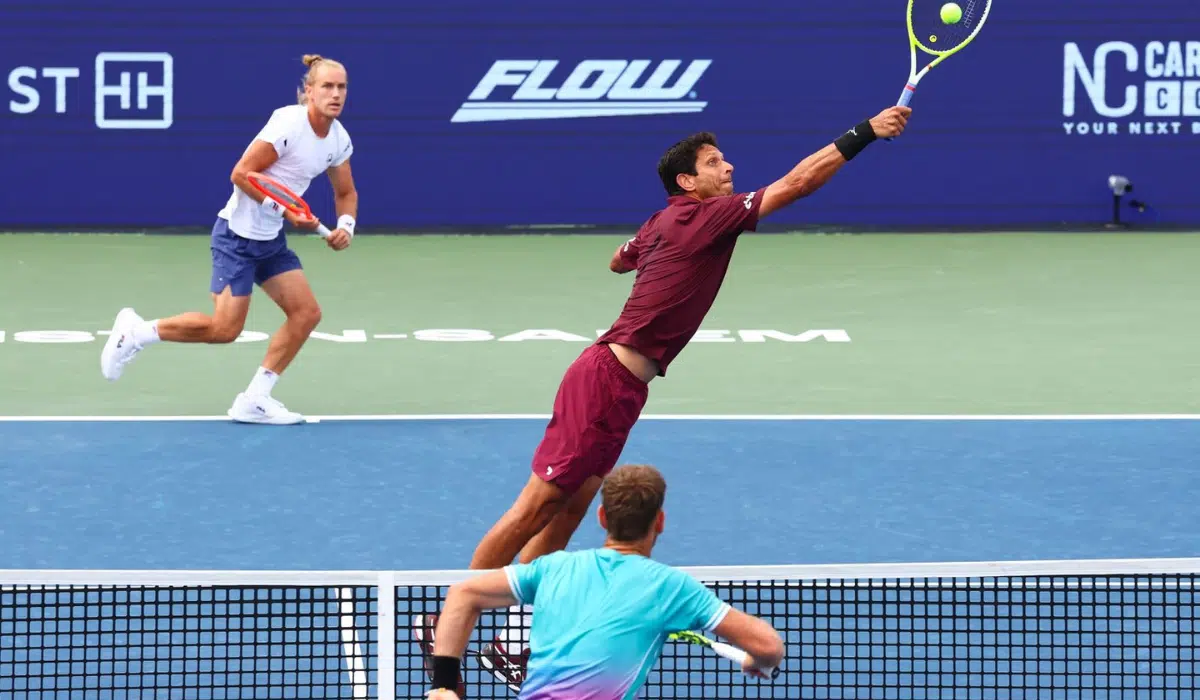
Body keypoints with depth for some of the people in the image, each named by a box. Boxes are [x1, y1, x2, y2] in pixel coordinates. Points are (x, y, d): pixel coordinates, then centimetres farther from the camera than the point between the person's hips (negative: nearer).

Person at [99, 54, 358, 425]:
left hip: (271, 240, 8)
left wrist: (345, 225, -3)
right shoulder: (289, 124, -22)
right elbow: (242, 174, -21)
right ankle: (136, 331, 11)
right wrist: (285, 210, -23)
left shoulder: (339, 140, 2)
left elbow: (346, 192, 17)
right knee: (225, 328, -9)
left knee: (306, 313, -3)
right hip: (238, 234, -8)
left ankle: (254, 400, 5)